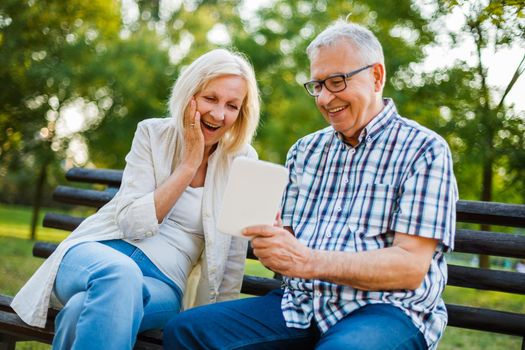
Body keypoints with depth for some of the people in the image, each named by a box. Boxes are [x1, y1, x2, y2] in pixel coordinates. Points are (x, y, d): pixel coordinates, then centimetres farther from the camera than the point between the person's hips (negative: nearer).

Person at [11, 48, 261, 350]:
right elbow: (132, 224, -8)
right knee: (119, 273, -39)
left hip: (164, 283, -1)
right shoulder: (153, 134, 2)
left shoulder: (243, 161, 3)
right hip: (98, 253, 1)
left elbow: (233, 258, 7)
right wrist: (189, 164, -10)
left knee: (85, 310, -36)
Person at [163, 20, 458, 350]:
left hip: (386, 309, -6)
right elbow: (287, 238, 16)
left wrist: (308, 261, -23)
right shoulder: (305, 150, 18)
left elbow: (411, 266, -12)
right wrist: (268, 237, -9)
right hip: (299, 302, 6)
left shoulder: (424, 150, -1)